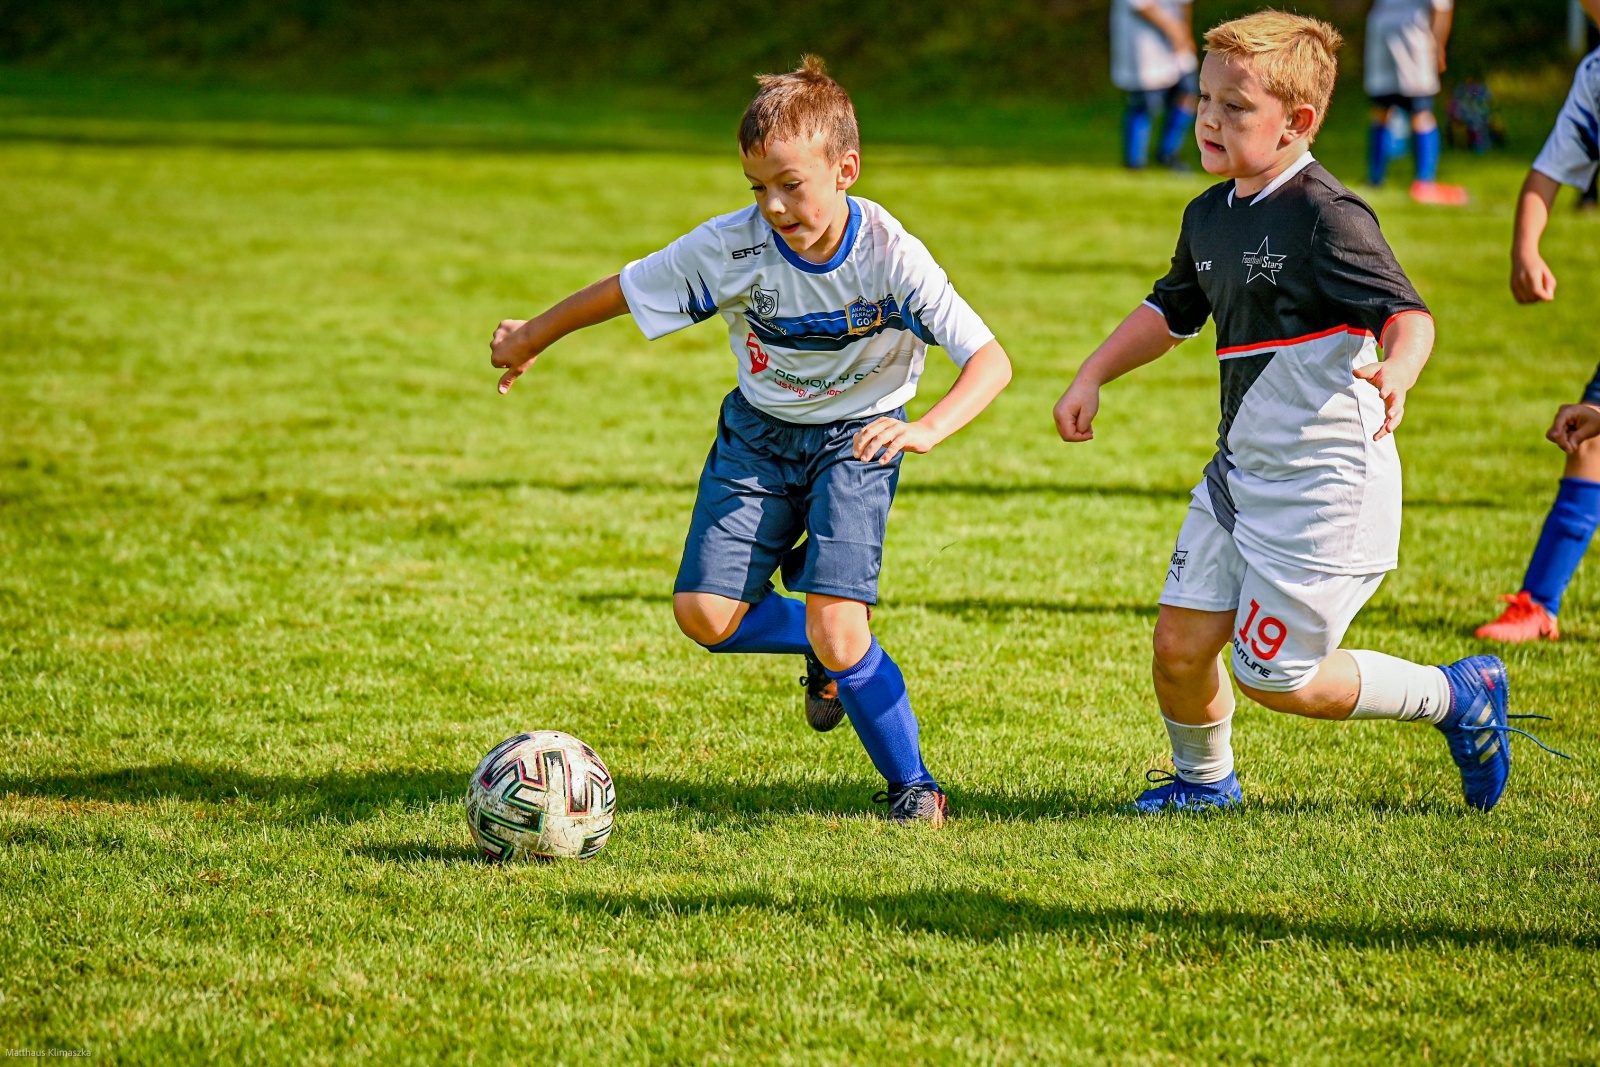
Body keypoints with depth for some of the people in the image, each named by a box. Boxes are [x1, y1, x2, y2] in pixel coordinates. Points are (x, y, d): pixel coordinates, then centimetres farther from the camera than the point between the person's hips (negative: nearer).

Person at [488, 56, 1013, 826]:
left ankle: (912, 786, 2)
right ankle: (827, 648, 20)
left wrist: (928, 428, -43)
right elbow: (622, 291, -5)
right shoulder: (731, 247, -21)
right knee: (704, 613, -12)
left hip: (855, 440, -3)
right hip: (759, 436, 3)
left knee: (837, 628, -20)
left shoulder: (891, 257, -25)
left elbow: (990, 362, -25)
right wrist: (530, 339, 8)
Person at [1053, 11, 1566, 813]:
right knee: (1179, 642, 5)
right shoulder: (1210, 215, 9)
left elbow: (1405, 311, -29)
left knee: (1275, 679, -2)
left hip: (1326, 486, -8)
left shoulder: (1327, 216, -18)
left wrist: (1396, 372, -50)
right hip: (1239, 476, 8)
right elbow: (1171, 311, 27)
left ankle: (1457, 697, 17)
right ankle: (1202, 779, 33)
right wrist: (1092, 377, 20)